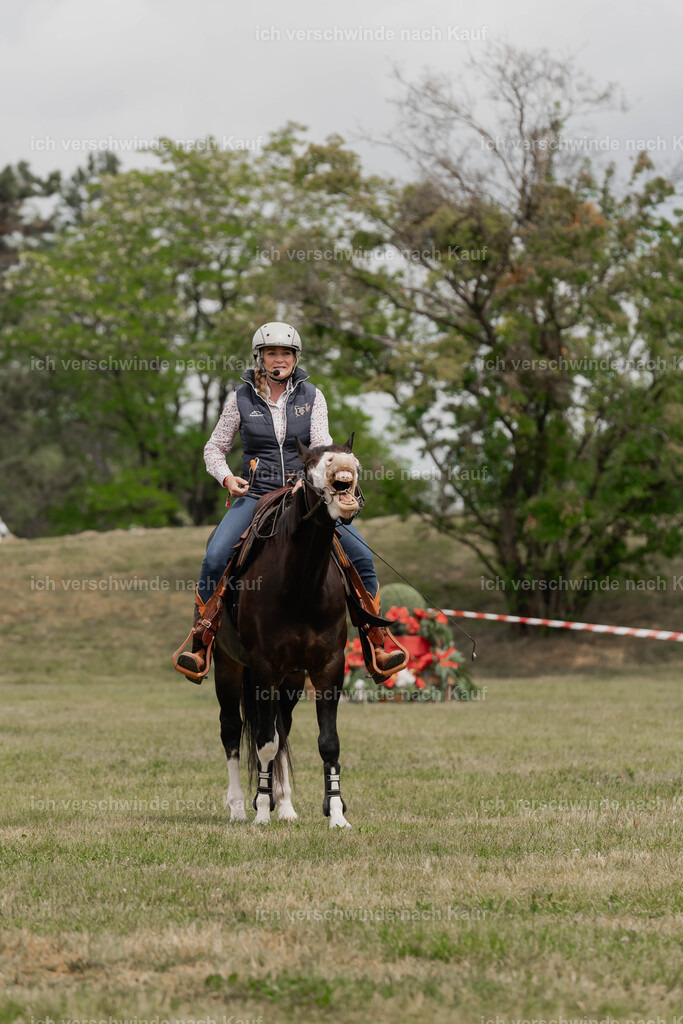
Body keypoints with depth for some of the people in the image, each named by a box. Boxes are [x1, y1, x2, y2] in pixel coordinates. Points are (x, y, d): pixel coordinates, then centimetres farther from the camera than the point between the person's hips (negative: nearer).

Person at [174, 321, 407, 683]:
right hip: (255, 494, -1)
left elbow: (322, 446, -5)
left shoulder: (311, 396, 5)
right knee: (215, 558, -26)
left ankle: (377, 651, 0)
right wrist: (227, 478, -9)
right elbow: (214, 449, 11)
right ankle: (199, 647, -13)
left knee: (362, 558, -12)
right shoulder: (241, 398, 3)